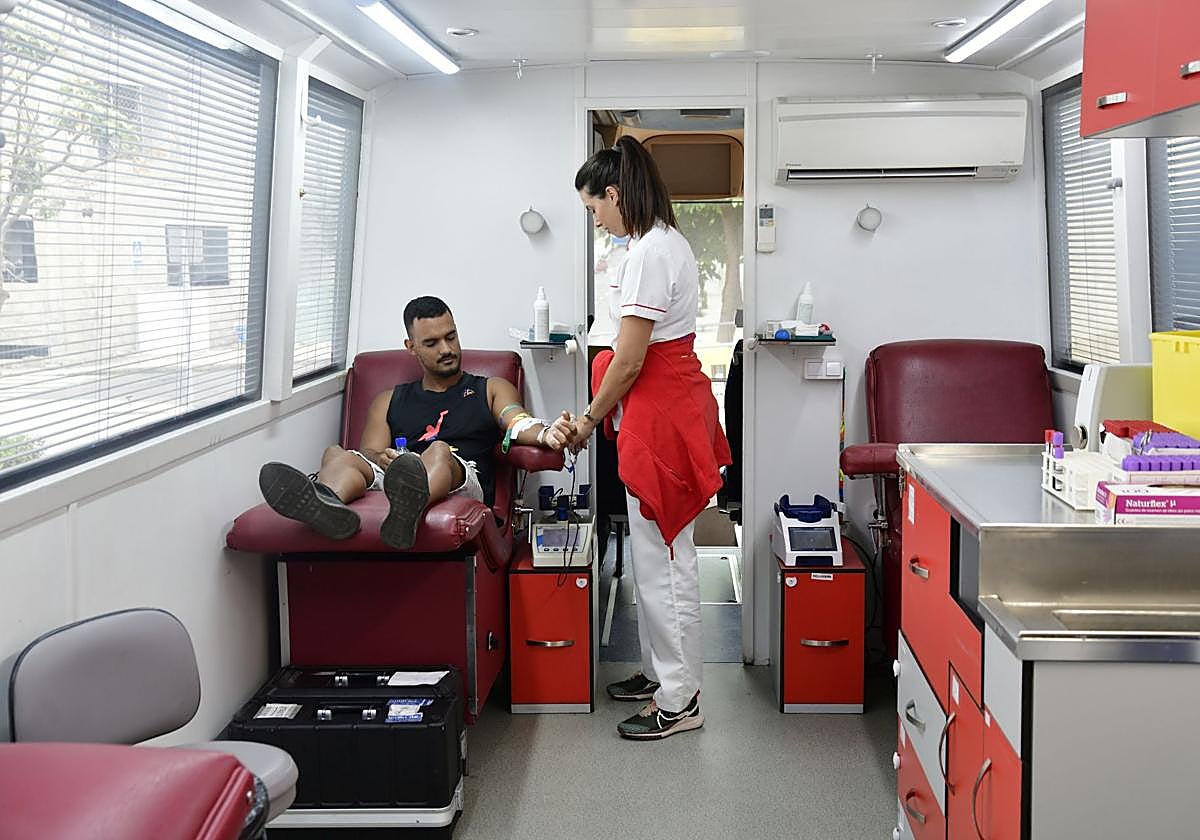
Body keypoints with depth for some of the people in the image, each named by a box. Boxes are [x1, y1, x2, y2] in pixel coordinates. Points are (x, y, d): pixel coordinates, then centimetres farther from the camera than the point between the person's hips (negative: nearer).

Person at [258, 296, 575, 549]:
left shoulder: (491, 389, 27)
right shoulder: (389, 401, 32)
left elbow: (519, 424, 6)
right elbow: (369, 452, 16)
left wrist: (545, 433, -20)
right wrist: (382, 459, -11)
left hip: (462, 486, -2)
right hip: (390, 479, 2)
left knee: (440, 451, -37)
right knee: (336, 454, -26)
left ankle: (408, 509, -71)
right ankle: (327, 503, -63)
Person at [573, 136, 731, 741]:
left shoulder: (648, 253, -18)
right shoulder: (669, 242, 15)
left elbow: (629, 359, -19)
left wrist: (591, 418, -5)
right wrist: (606, 412, 16)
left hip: (659, 415, -11)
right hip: (672, 402, 11)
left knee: (662, 555, -3)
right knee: (654, 550, 18)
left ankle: (678, 701, 6)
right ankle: (660, 671, 30)